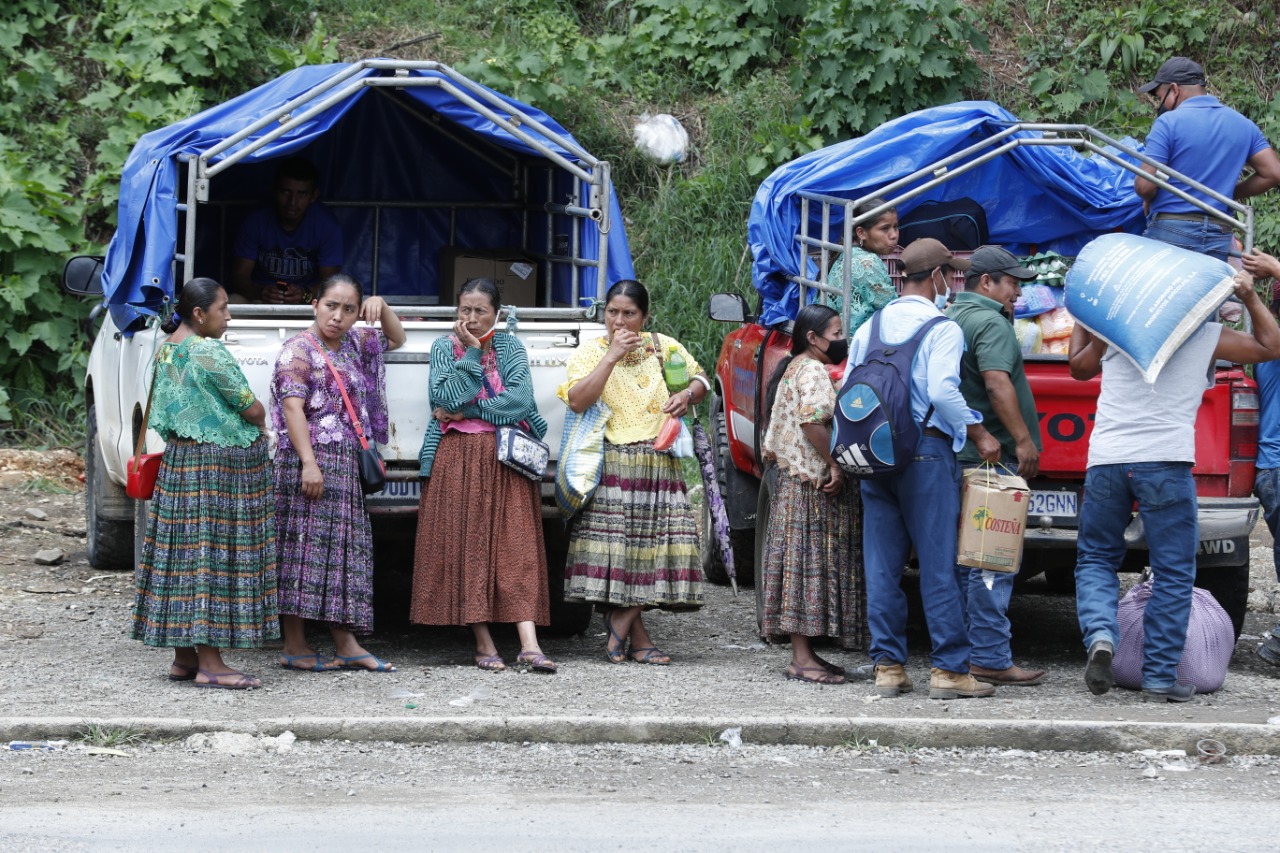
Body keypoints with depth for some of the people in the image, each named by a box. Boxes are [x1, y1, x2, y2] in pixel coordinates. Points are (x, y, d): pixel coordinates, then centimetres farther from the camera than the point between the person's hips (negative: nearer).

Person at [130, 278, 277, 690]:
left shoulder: (166, 349, 9)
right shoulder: (209, 354, -18)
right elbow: (252, 410, -14)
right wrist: (259, 424, 10)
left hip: (179, 458, 9)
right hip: (218, 465, -9)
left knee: (184, 554, 11)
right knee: (213, 555, -7)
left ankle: (183, 656, 15)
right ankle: (209, 664, -7)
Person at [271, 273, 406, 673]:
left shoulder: (353, 344, 16)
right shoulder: (299, 350, -8)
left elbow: (396, 340, 29)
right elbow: (292, 407, -16)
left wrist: (382, 307, 8)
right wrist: (309, 463, -24)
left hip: (345, 465, 9)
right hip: (311, 462, -9)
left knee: (346, 550, 8)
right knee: (307, 547, -8)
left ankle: (346, 645, 10)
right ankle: (295, 647, -6)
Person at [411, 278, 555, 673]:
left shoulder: (511, 347, 8)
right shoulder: (444, 348, 7)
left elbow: (519, 401, -6)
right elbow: (447, 400, -9)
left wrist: (466, 412, -8)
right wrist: (471, 354, -10)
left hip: (505, 459, 0)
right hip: (457, 459, 0)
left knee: (515, 546, -8)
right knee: (466, 545, -5)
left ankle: (529, 643, -17)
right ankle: (484, 643, -1)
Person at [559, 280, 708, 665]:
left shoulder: (664, 347, 12)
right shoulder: (590, 352, 4)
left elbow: (700, 379, 25)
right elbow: (577, 400, -12)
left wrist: (687, 395, 2)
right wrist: (612, 356, -13)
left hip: (659, 466, 3)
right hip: (611, 469, -3)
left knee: (652, 544, -4)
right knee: (616, 545, -9)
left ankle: (620, 626, 6)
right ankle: (638, 639, -2)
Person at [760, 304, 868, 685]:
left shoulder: (791, 369, 20)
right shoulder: (813, 372, -12)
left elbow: (772, 444, 23)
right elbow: (812, 420, -27)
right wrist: (834, 465, -22)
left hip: (792, 480, 11)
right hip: (814, 485, -11)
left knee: (802, 565, 10)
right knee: (810, 563, -10)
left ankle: (803, 653, 13)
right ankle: (802, 658, -11)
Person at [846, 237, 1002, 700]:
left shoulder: (870, 328, 13)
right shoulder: (941, 328, -7)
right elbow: (943, 391, -20)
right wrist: (978, 434, -10)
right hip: (926, 451, -6)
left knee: (882, 564, 8)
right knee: (938, 563, -3)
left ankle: (887, 665, 9)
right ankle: (949, 669, -4)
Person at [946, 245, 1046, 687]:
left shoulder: (949, 319, 19)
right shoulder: (990, 323, -12)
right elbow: (997, 383, -23)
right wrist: (1023, 439, -23)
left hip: (954, 454, 10)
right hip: (990, 455, -10)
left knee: (963, 559, 14)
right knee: (994, 563, -9)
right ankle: (990, 659, -10)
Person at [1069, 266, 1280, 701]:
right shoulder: (1207, 337, 7)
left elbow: (1079, 366, 31)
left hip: (1105, 460, 3)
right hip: (1165, 462, -2)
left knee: (1095, 558, 17)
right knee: (1173, 574, 5)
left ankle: (1100, 635, -10)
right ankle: (1160, 676, 2)